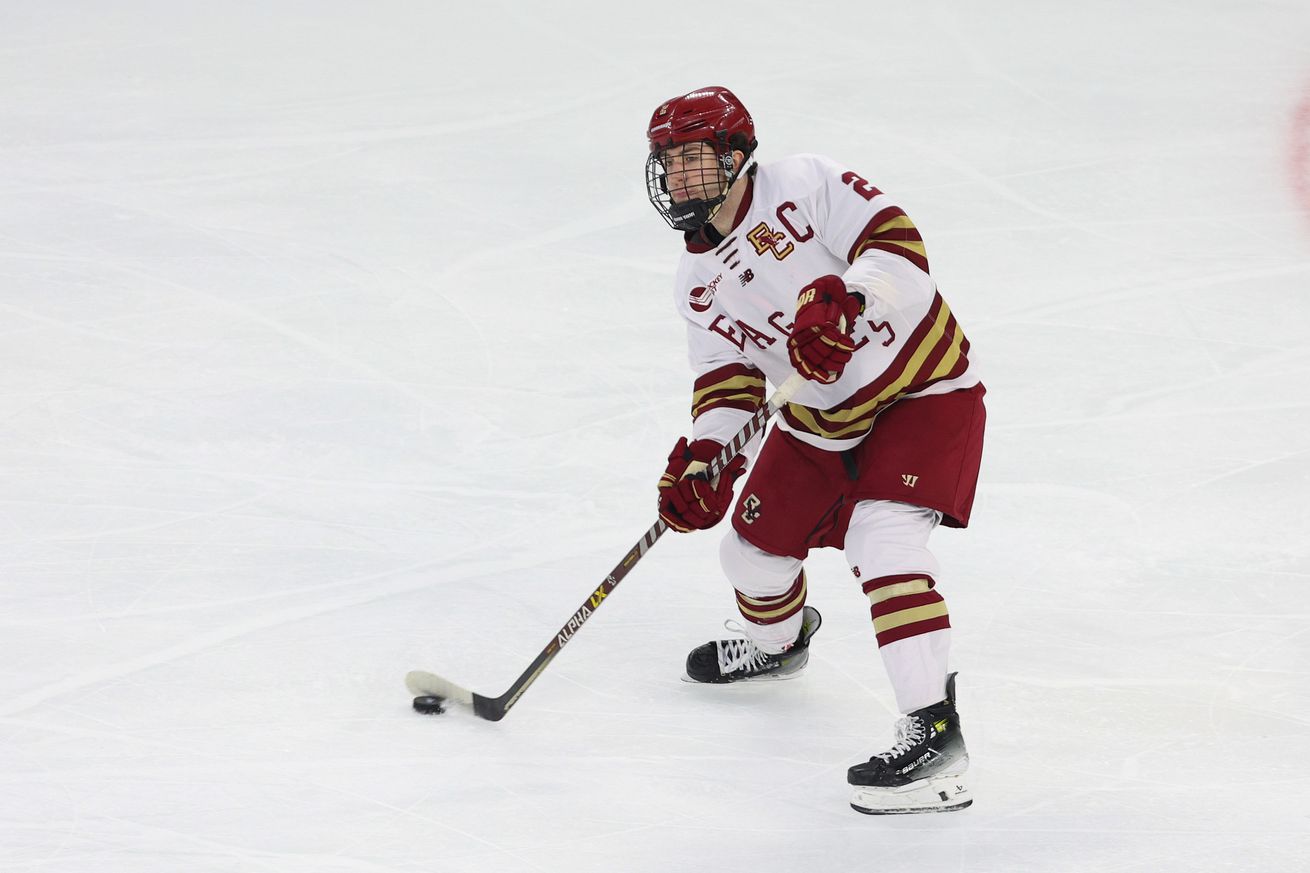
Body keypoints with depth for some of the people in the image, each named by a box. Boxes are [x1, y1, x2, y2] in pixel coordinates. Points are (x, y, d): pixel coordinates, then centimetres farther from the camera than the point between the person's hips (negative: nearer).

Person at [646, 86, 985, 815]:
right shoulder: (699, 282, 3)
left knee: (881, 536, -27)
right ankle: (777, 641, 52)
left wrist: (845, 299, -43)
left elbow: (896, 239, -26)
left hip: (923, 392, -8)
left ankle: (935, 732, -29)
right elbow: (729, 378, -2)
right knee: (758, 544, 14)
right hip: (823, 419, 8)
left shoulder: (805, 187, -18)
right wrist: (704, 459, -19)